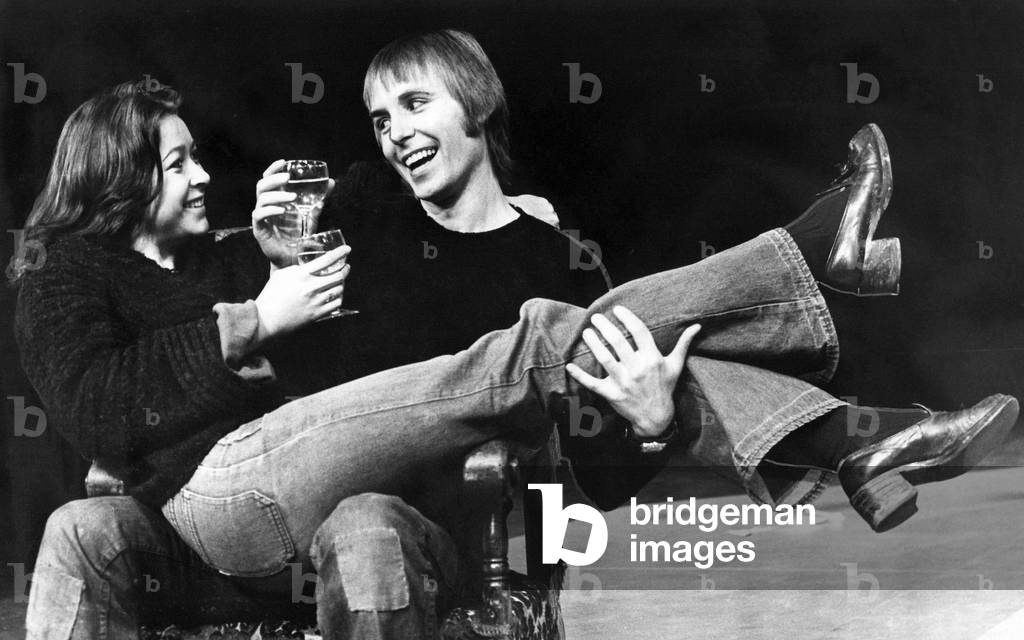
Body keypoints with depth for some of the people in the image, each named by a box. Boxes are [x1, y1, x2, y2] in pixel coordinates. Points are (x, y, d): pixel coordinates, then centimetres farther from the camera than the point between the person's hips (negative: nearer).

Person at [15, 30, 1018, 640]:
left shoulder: (216, 262, 29)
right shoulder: (63, 287, 9)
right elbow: (94, 407, -13)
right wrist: (251, 323, -12)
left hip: (307, 460, 8)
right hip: (225, 488, -8)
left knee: (584, 335, -10)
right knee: (522, 356, -23)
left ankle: (847, 460, -21)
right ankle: (817, 256, -22)